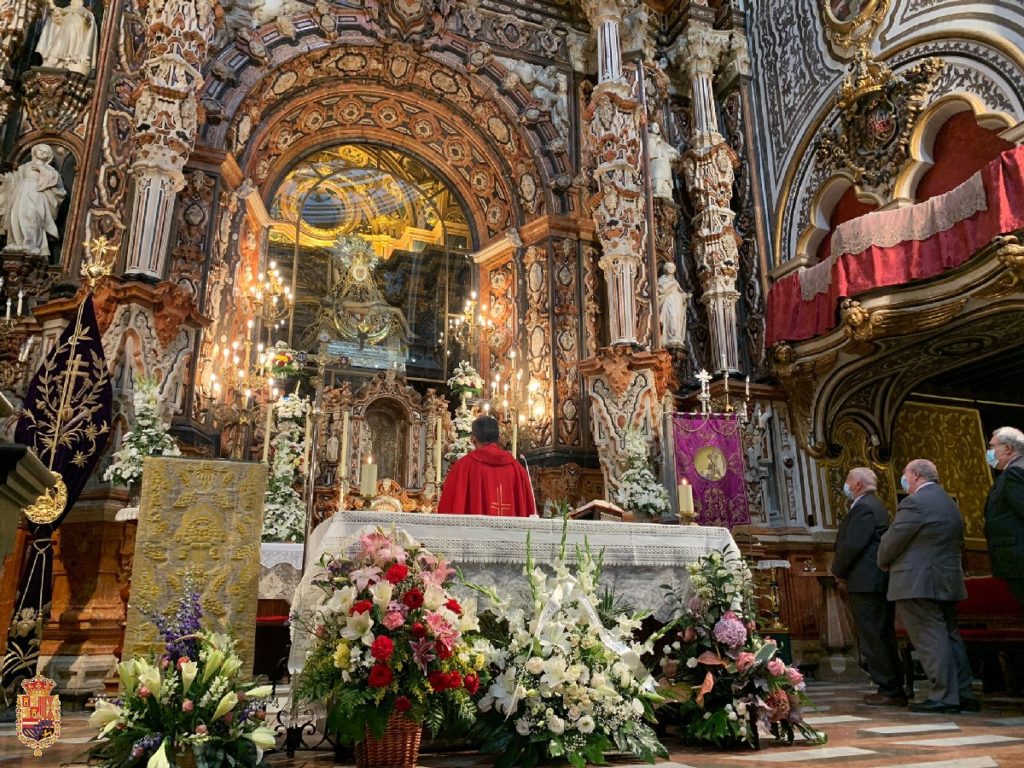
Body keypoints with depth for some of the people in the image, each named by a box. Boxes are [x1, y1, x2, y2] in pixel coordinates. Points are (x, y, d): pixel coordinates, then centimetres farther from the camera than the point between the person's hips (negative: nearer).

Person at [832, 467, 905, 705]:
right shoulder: (874, 505, 19)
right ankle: (893, 689, 20)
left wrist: (838, 571, -6)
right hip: (878, 582, 11)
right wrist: (842, 570, 13)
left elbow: (852, 545, -20)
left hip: (867, 583, -11)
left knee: (874, 640, -6)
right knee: (882, 638, 14)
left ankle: (890, 691, -1)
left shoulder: (864, 507, -14)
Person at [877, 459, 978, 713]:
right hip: (948, 581, 10)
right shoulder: (949, 503, 17)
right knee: (949, 635, 14)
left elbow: (892, 540, -12)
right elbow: (958, 542, 20)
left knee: (930, 639, -6)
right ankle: (963, 694, 17)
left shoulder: (915, 503, -14)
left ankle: (945, 696, -4)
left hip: (918, 584, -10)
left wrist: (884, 563, 6)